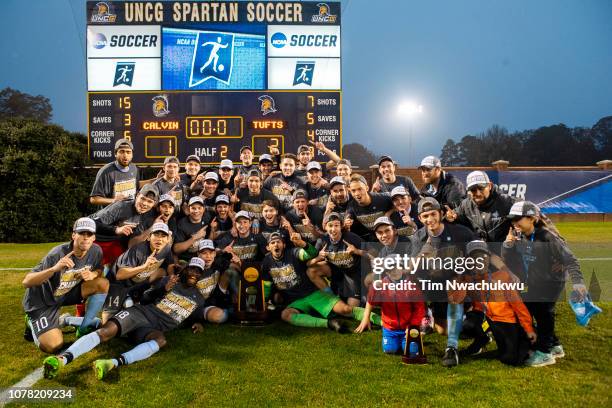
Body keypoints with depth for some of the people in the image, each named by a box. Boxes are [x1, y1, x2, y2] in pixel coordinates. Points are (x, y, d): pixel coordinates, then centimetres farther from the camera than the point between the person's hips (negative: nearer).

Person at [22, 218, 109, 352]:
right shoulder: (57, 254, -29)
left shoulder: (96, 251, -15)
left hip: (67, 293, 5)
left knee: (103, 284, -15)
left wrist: (93, 274, -20)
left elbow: (99, 269, 6)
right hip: (42, 301, -5)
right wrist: (54, 269, -48)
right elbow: (26, 282, -31)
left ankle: (84, 327, 1)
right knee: (53, 346, -18)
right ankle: (33, 323, 15)